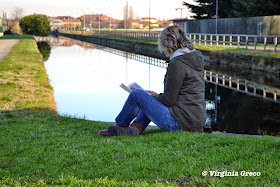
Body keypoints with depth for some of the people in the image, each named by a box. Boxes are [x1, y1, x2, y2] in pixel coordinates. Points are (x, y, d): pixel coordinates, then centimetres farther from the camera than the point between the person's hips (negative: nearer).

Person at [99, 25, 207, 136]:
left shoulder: (177, 63, -16)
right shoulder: (196, 57, 12)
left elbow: (168, 100, -14)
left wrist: (152, 97, 5)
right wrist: (156, 96, 18)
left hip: (180, 122, -10)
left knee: (136, 94, -1)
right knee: (151, 98, 26)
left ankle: (119, 126, 19)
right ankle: (136, 127, 8)